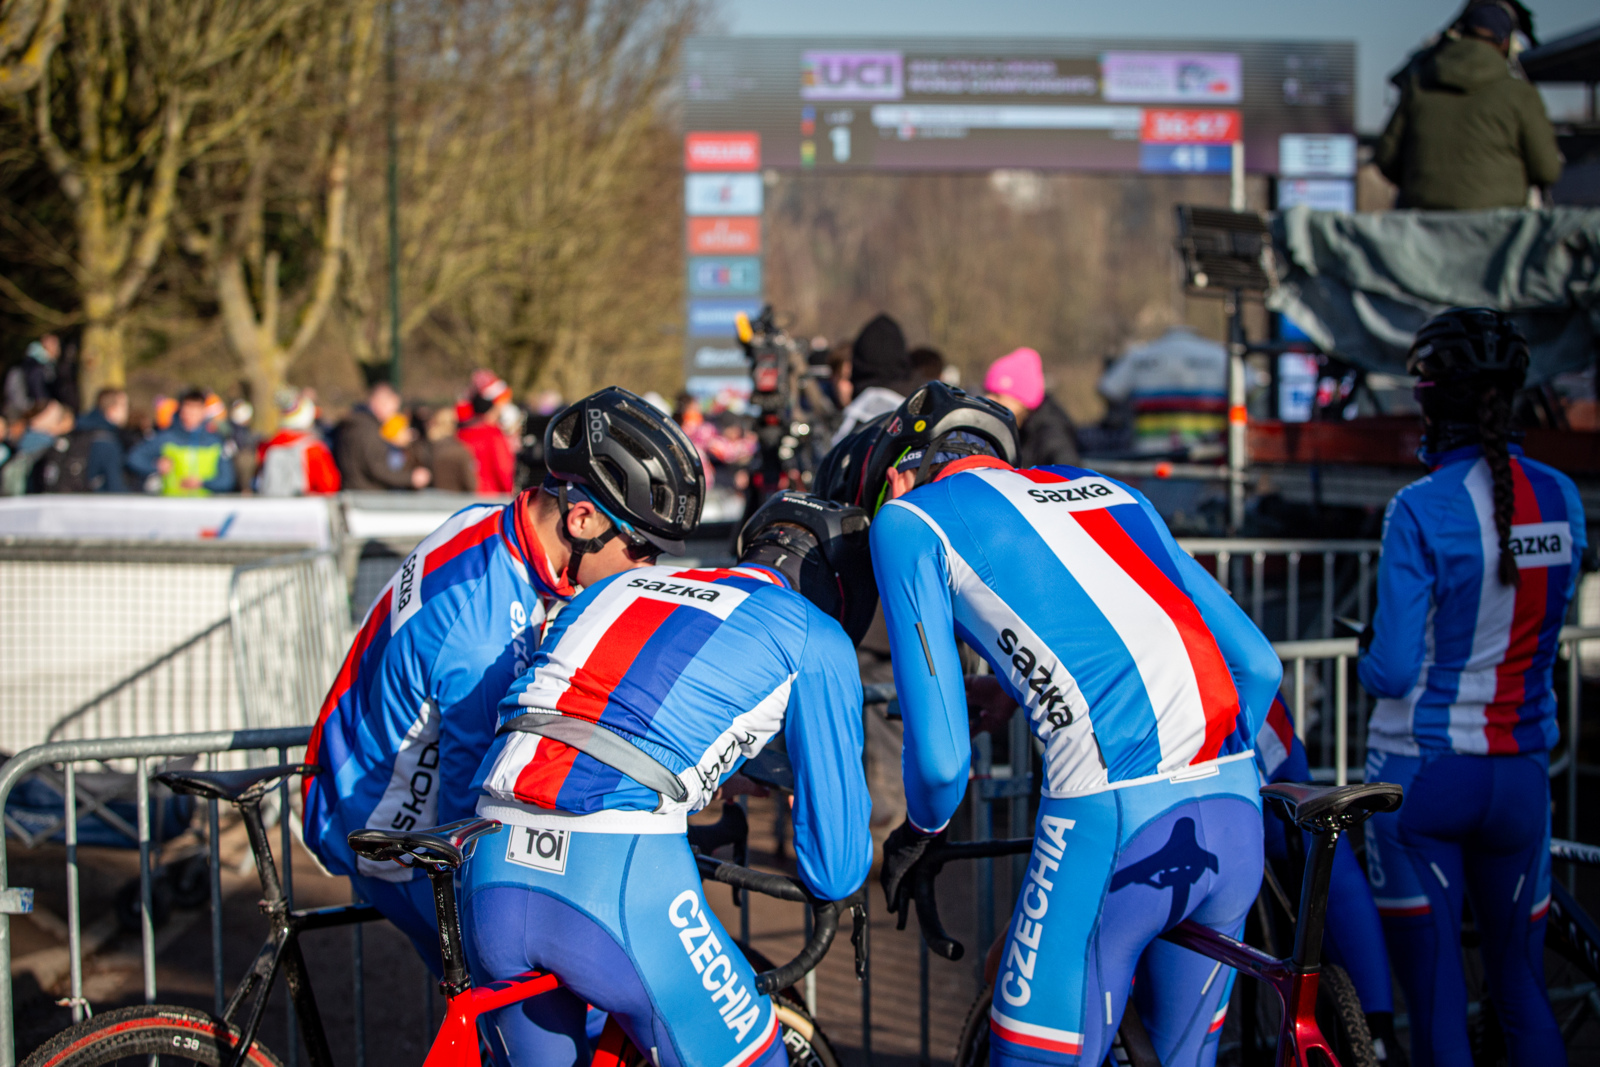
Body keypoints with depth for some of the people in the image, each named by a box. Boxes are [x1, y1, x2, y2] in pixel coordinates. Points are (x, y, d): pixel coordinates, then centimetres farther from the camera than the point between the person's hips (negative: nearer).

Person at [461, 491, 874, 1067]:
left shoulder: (616, 587, 27)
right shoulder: (815, 637, 12)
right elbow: (835, 870, 12)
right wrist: (855, 862, 37)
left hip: (492, 870, 6)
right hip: (622, 885, -6)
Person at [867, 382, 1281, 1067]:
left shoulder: (908, 520, 10)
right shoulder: (1110, 492, 26)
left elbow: (940, 753, 2)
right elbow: (1257, 665, 20)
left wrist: (917, 833, 23)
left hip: (1115, 822, -6)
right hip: (1237, 816, 6)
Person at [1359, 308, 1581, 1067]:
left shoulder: (1421, 510, -16)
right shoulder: (1560, 499, 1)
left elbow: (1394, 671, -17)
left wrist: (1367, 655, 4)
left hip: (1422, 774, -5)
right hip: (1521, 774, 5)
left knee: (1436, 1005, 2)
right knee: (1522, 988, 17)